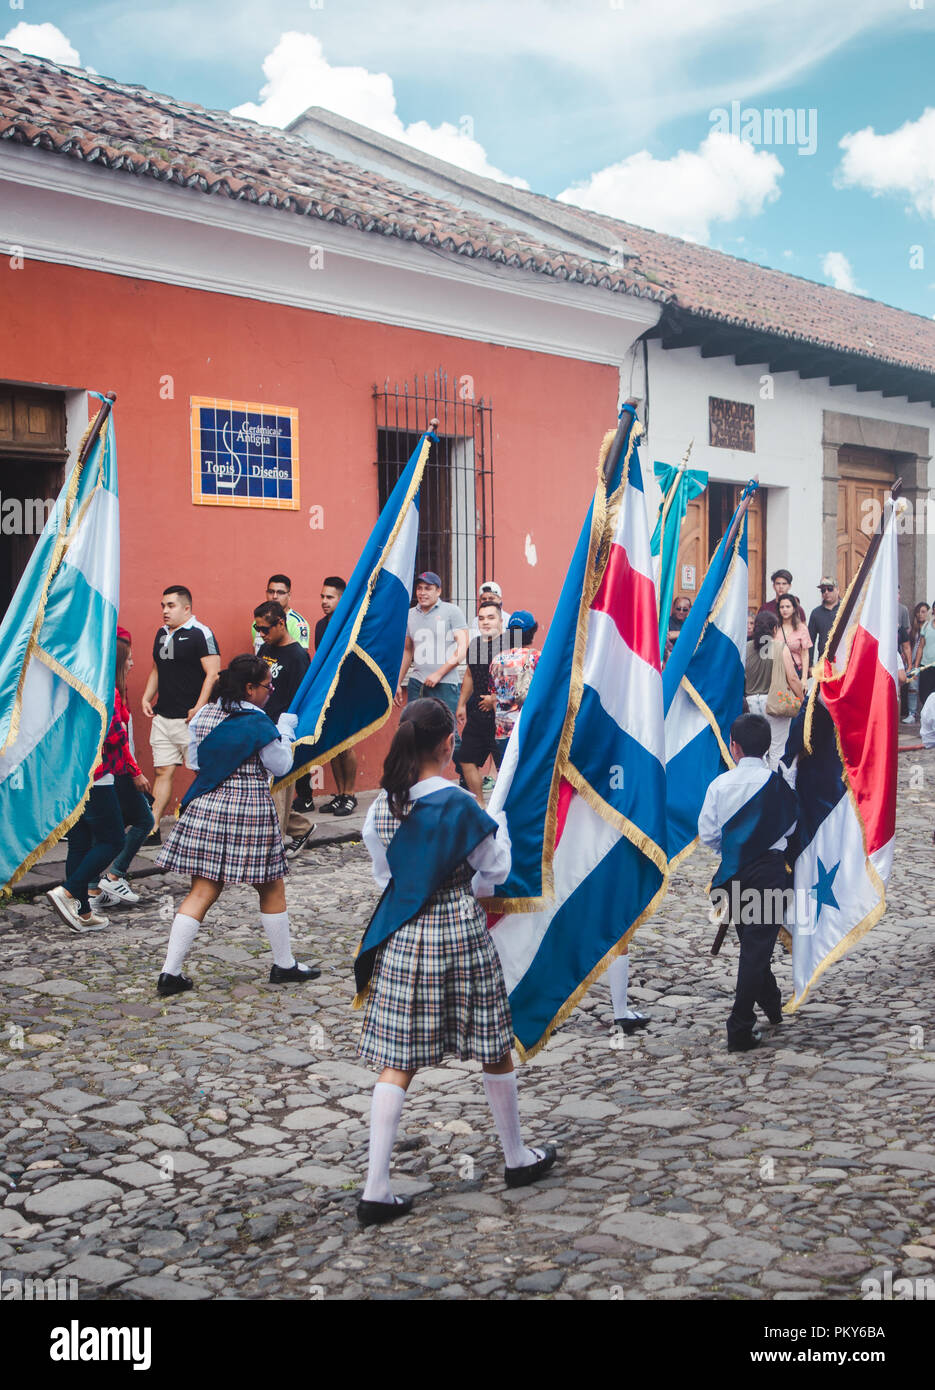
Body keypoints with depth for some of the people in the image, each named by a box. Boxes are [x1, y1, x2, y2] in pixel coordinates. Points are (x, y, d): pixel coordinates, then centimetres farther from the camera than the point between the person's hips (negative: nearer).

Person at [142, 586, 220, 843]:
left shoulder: (200, 634, -8)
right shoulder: (162, 634, 15)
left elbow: (213, 673, -14)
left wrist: (199, 708, -19)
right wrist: (147, 697, 13)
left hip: (189, 719, -7)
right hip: (162, 716, 7)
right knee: (163, 772, 7)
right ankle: (151, 829, 7)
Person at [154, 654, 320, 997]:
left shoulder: (204, 716, 5)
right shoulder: (258, 723, -13)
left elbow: (194, 760, 14)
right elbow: (281, 765, -3)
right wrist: (286, 731, 10)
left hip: (206, 808, 5)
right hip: (249, 813, -5)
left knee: (201, 892, 6)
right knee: (271, 890, 12)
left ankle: (170, 972, 0)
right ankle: (284, 965, 23)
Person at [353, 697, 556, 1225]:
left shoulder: (383, 806, -3)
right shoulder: (461, 805, -15)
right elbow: (496, 870, -2)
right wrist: (498, 822, 15)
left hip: (403, 938, 3)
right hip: (462, 934, -3)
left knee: (397, 1060, 5)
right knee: (494, 1048, 15)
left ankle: (377, 1188, 2)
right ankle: (518, 1158, 32)